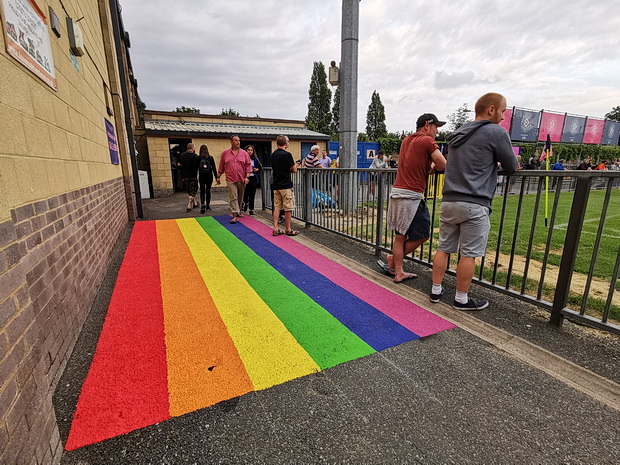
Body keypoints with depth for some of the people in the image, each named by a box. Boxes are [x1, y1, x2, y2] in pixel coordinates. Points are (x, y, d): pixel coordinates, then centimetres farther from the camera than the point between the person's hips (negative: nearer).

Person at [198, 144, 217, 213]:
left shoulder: (198, 158, -3)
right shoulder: (210, 158, -2)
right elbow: (214, 168, -2)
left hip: (201, 177, -1)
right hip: (209, 177, 1)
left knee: (202, 191, 6)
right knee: (208, 191, 12)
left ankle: (202, 204, -15)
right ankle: (208, 206, 18)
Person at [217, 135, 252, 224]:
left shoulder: (244, 153, 6)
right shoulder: (225, 153, 7)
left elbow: (248, 165, 4)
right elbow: (221, 166, 13)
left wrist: (247, 177, -6)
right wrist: (218, 177, 14)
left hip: (241, 180, 2)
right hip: (230, 180, -1)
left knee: (240, 198, 12)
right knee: (233, 197, -9)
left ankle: (239, 211, 30)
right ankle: (234, 215, -11)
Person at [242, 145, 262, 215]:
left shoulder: (255, 159, 6)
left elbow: (260, 167, 18)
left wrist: (257, 169, -1)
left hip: (253, 178, 2)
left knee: (252, 194, 2)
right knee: (245, 193, -2)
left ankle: (251, 209, 12)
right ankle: (246, 203, 34)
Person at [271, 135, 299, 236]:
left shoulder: (273, 155, 8)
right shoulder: (287, 154, -12)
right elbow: (294, 170, -6)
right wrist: (295, 165, 15)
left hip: (276, 185, 7)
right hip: (286, 185, -6)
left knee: (276, 207, 10)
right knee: (288, 208, 2)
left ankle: (275, 229, 10)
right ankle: (288, 230, 9)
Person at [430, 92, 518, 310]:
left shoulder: (459, 134, 17)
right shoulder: (496, 132, -4)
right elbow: (511, 167, 4)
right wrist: (497, 162, 23)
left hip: (449, 201, 7)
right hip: (474, 205, -7)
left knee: (444, 248, 11)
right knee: (469, 254, 2)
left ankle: (435, 290, 20)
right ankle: (461, 299, 12)